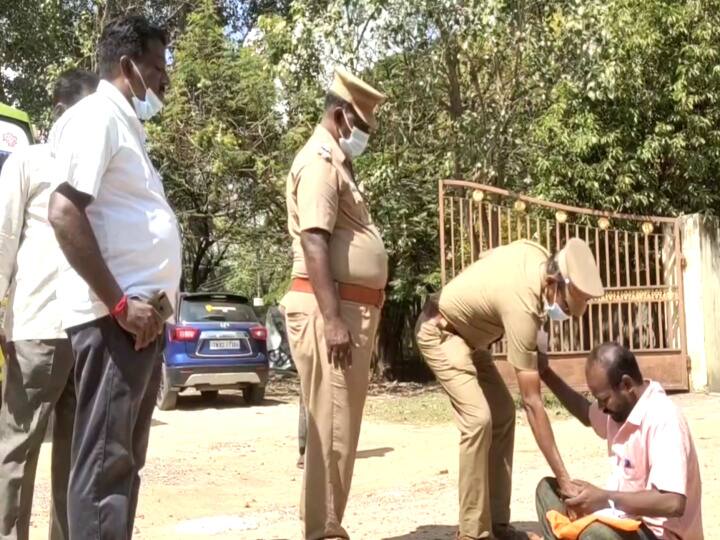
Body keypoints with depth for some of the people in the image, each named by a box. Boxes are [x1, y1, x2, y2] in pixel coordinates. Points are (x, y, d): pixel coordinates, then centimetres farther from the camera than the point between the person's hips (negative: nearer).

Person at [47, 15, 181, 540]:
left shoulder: (128, 125, 21)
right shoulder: (98, 117, -8)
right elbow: (65, 213, -19)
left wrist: (145, 305, 16)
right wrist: (119, 304, -20)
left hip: (143, 315, 10)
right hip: (115, 317, -10)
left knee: (125, 458, 13)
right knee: (104, 459, -6)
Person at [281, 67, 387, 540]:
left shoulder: (340, 161, 22)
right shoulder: (320, 161, -9)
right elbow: (314, 242, -20)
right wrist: (332, 319, -26)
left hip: (352, 308, 10)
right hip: (332, 309, -10)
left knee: (342, 424, 12)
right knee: (331, 424, -7)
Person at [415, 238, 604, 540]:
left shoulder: (538, 255, -14)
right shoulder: (522, 305, -36)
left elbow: (487, 257, 11)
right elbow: (532, 402, -35)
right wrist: (563, 479, -34)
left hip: (467, 332, 10)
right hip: (439, 332, -10)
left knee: (503, 413, 4)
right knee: (479, 418, -23)